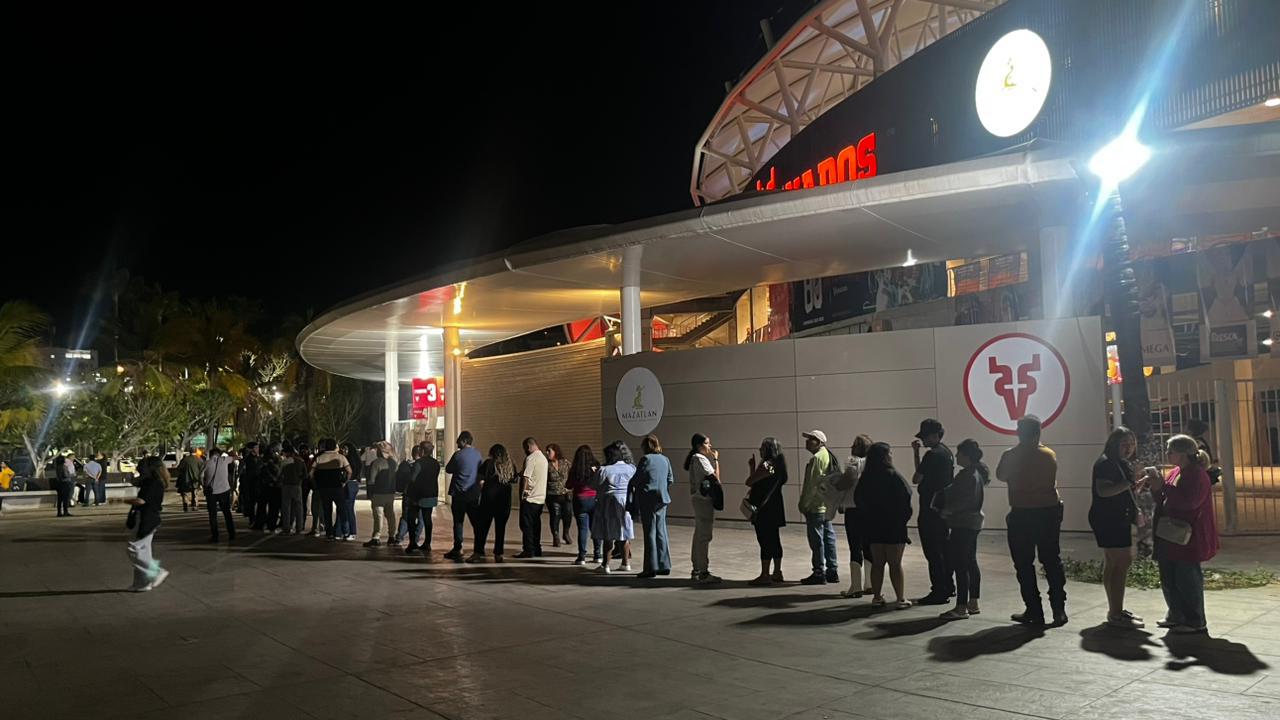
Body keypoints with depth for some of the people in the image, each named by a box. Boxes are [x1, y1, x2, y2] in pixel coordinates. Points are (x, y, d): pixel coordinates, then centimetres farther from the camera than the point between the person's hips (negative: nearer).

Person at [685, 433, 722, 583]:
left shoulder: (694, 459, 15)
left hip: (698, 498, 11)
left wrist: (713, 459, 9)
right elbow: (715, 478, -16)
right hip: (704, 499, -11)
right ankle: (704, 572, -7)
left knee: (699, 534, 15)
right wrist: (716, 459, -9)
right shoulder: (700, 459, -13)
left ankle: (697, 569, 23)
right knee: (705, 536, -8)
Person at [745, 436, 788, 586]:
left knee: (765, 541, -5)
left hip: (764, 509, -9)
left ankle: (764, 576, -1)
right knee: (774, 540, 14)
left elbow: (749, 482, -16)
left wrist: (751, 467, -2)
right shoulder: (778, 464, 12)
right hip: (775, 508, 9)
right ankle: (777, 573, 20)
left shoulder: (766, 465, -17)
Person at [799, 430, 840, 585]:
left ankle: (818, 573, 2)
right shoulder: (828, 456, 13)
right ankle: (832, 571, 20)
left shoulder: (817, 458, -16)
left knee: (816, 540, -3)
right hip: (827, 505, 10)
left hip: (815, 506, -10)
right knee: (828, 537, 13)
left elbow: (812, 485, -19)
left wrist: (803, 504, -12)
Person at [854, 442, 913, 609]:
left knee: (877, 563, 11)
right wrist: (904, 518, -2)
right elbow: (905, 498, -15)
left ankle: (877, 597, 14)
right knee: (895, 564, 2)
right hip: (894, 526, -5)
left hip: (873, 526, 5)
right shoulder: (893, 475, -15)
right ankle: (901, 599, 6)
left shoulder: (865, 477, 2)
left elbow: (858, 499, 5)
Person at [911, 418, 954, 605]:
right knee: (943, 548, 19)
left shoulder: (932, 454, -18)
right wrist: (916, 453, 10)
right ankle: (948, 586, 30)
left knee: (933, 552, -5)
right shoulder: (946, 452, 12)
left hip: (930, 509, -10)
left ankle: (938, 592, -2)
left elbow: (916, 479, -17)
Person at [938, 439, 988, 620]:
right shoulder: (977, 473, 13)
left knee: (959, 564, -7)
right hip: (973, 522, 11)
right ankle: (973, 603, 23)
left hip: (962, 525, -11)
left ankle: (961, 608, -5)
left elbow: (960, 501, -21)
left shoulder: (968, 475, -18)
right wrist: (946, 510, 16)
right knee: (970, 563, 15)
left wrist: (944, 511, -7)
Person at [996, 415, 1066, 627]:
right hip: (1049, 512, 3)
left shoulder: (1010, 456, -11)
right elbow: (1051, 480, 12)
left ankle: (1034, 612, 6)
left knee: (1024, 564, 5)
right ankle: (1059, 609, 10)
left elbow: (1001, 476, 5)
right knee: (1052, 561, 12)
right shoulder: (1049, 455, -1)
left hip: (1022, 515, -3)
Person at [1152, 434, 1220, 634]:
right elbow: (1164, 501, 20)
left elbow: (1188, 501, -28)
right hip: (1170, 536, 9)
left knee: (1187, 579, -2)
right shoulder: (1175, 473, 12)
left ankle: (1196, 622, 9)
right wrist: (1156, 487, 3)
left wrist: (1162, 486, -25)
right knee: (1169, 579, 14)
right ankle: (1176, 616, 27)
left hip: (1188, 537, -9)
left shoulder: (1197, 475, -15)